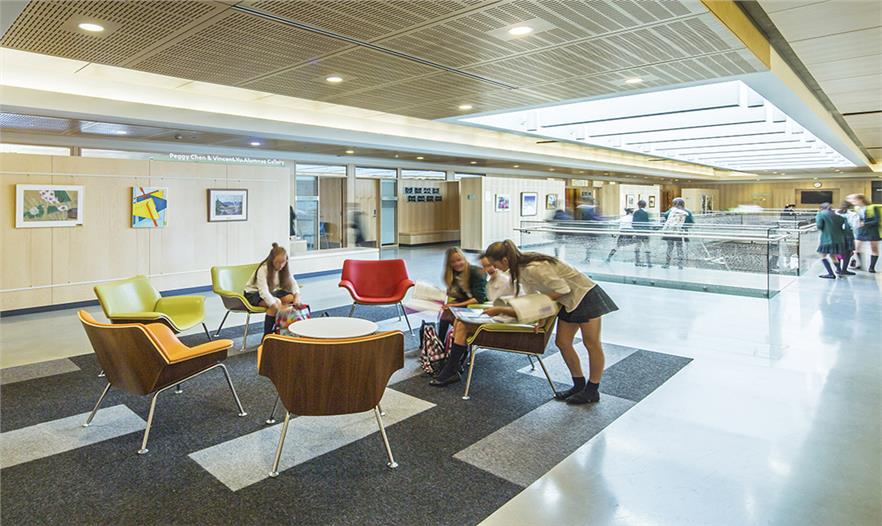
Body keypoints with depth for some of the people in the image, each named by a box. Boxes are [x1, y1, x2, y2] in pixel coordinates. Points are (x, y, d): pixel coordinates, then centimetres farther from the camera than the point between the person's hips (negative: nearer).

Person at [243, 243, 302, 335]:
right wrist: (278, 307, -48)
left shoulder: (284, 268, -8)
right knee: (276, 302, -34)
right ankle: (266, 336, -22)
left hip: (271, 291, 6)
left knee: (291, 298, -19)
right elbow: (264, 291, -38)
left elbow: (293, 283, -6)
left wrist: (297, 296, -27)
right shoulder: (263, 269, -28)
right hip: (253, 293, -6)